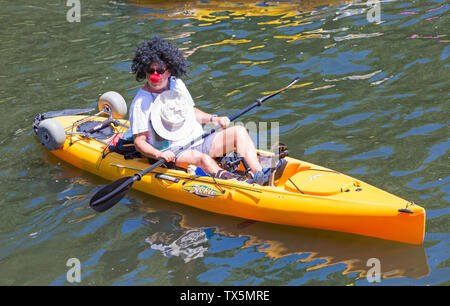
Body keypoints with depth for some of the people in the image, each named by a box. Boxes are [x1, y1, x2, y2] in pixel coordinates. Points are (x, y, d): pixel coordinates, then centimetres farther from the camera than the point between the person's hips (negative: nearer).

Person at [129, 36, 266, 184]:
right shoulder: (140, 103, -10)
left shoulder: (177, 84, 9)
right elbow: (139, 141, -10)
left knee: (239, 131, -8)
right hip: (173, 153, -7)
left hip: (199, 143, 7)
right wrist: (158, 154, -28)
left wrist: (214, 119, 9)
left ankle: (259, 176, -27)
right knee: (201, 158, -37)